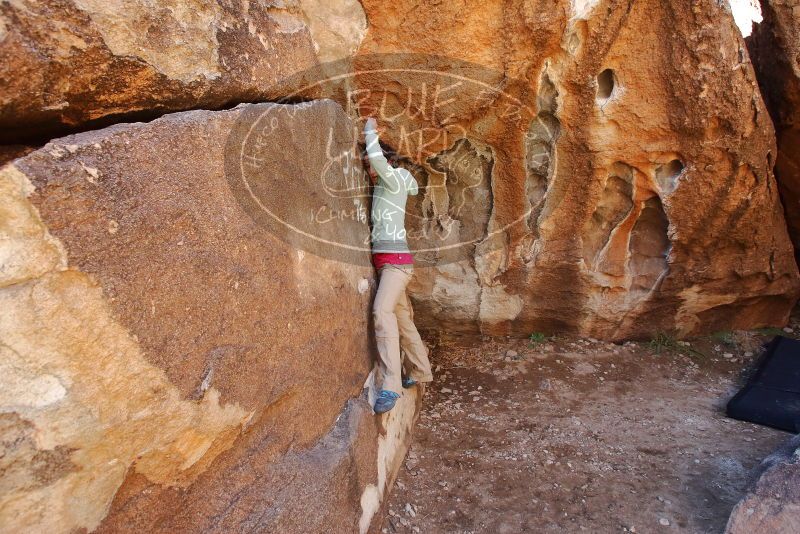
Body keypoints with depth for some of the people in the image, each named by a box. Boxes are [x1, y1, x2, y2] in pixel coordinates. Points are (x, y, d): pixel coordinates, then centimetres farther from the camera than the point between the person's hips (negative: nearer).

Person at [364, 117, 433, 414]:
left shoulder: (394, 180, -4)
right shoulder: (382, 186, 20)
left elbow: (377, 158, -21)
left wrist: (371, 132, -5)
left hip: (396, 259, -10)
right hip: (384, 260, 10)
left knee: (383, 311, -27)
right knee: (402, 317, 14)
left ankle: (390, 386, -35)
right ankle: (419, 371, 27)